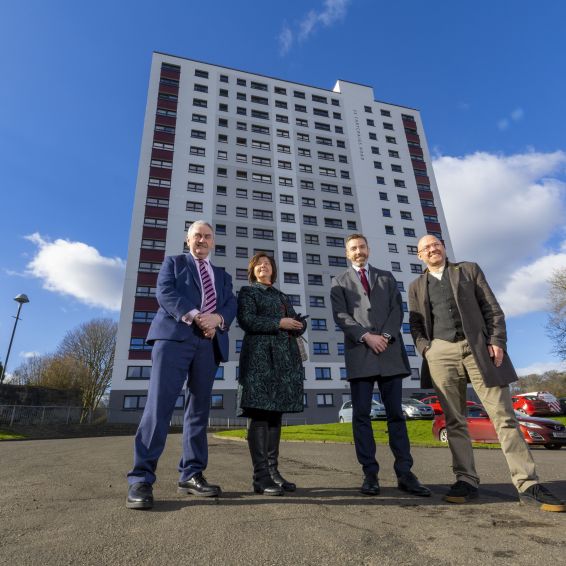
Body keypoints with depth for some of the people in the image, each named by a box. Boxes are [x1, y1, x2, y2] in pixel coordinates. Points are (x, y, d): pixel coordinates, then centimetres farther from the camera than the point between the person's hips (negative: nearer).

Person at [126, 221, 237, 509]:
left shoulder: (223, 275, 26)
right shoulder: (173, 262, 17)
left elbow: (231, 305, 11)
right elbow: (165, 293, -1)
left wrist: (217, 318, -12)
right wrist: (195, 317, -15)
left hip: (209, 343, 4)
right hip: (174, 336, -3)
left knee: (199, 409, 5)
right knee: (159, 404, -11)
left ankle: (191, 475, 13)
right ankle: (141, 479, -5)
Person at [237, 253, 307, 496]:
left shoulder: (282, 296, 24)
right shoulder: (247, 292, 8)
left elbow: (300, 323, 16)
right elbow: (246, 320, -8)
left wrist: (296, 324, -8)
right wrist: (279, 323, -12)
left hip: (284, 359, 6)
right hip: (259, 357, -6)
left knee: (275, 414, 6)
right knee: (259, 414, -8)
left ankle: (273, 471, 12)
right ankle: (261, 477, -5)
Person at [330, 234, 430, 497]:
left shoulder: (386, 277, 20)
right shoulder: (340, 282, 13)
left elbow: (397, 309, 8)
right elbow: (340, 315, 0)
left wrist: (386, 335, -9)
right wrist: (366, 336, -12)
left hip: (390, 351, 2)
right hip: (360, 353, -1)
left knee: (396, 413, 4)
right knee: (361, 414, -1)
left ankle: (404, 473, 10)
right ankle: (370, 474, 8)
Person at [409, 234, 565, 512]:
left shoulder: (469, 269, 13)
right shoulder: (417, 286, 16)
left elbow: (492, 308, 6)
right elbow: (416, 324, 12)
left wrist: (497, 341, -6)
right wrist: (425, 350, -4)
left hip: (479, 348, -1)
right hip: (441, 353, 1)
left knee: (503, 415, -2)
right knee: (454, 421, 3)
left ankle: (528, 484, 5)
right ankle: (466, 480, 10)